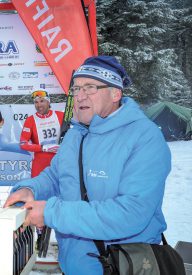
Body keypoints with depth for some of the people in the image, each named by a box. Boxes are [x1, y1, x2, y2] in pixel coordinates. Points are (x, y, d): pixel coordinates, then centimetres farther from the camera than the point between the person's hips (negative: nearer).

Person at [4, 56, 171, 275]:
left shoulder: (145, 137, -18)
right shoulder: (75, 133, 7)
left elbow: (131, 215, -27)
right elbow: (54, 176, 16)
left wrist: (52, 212, -25)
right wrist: (29, 189, -7)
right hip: (68, 249, 6)